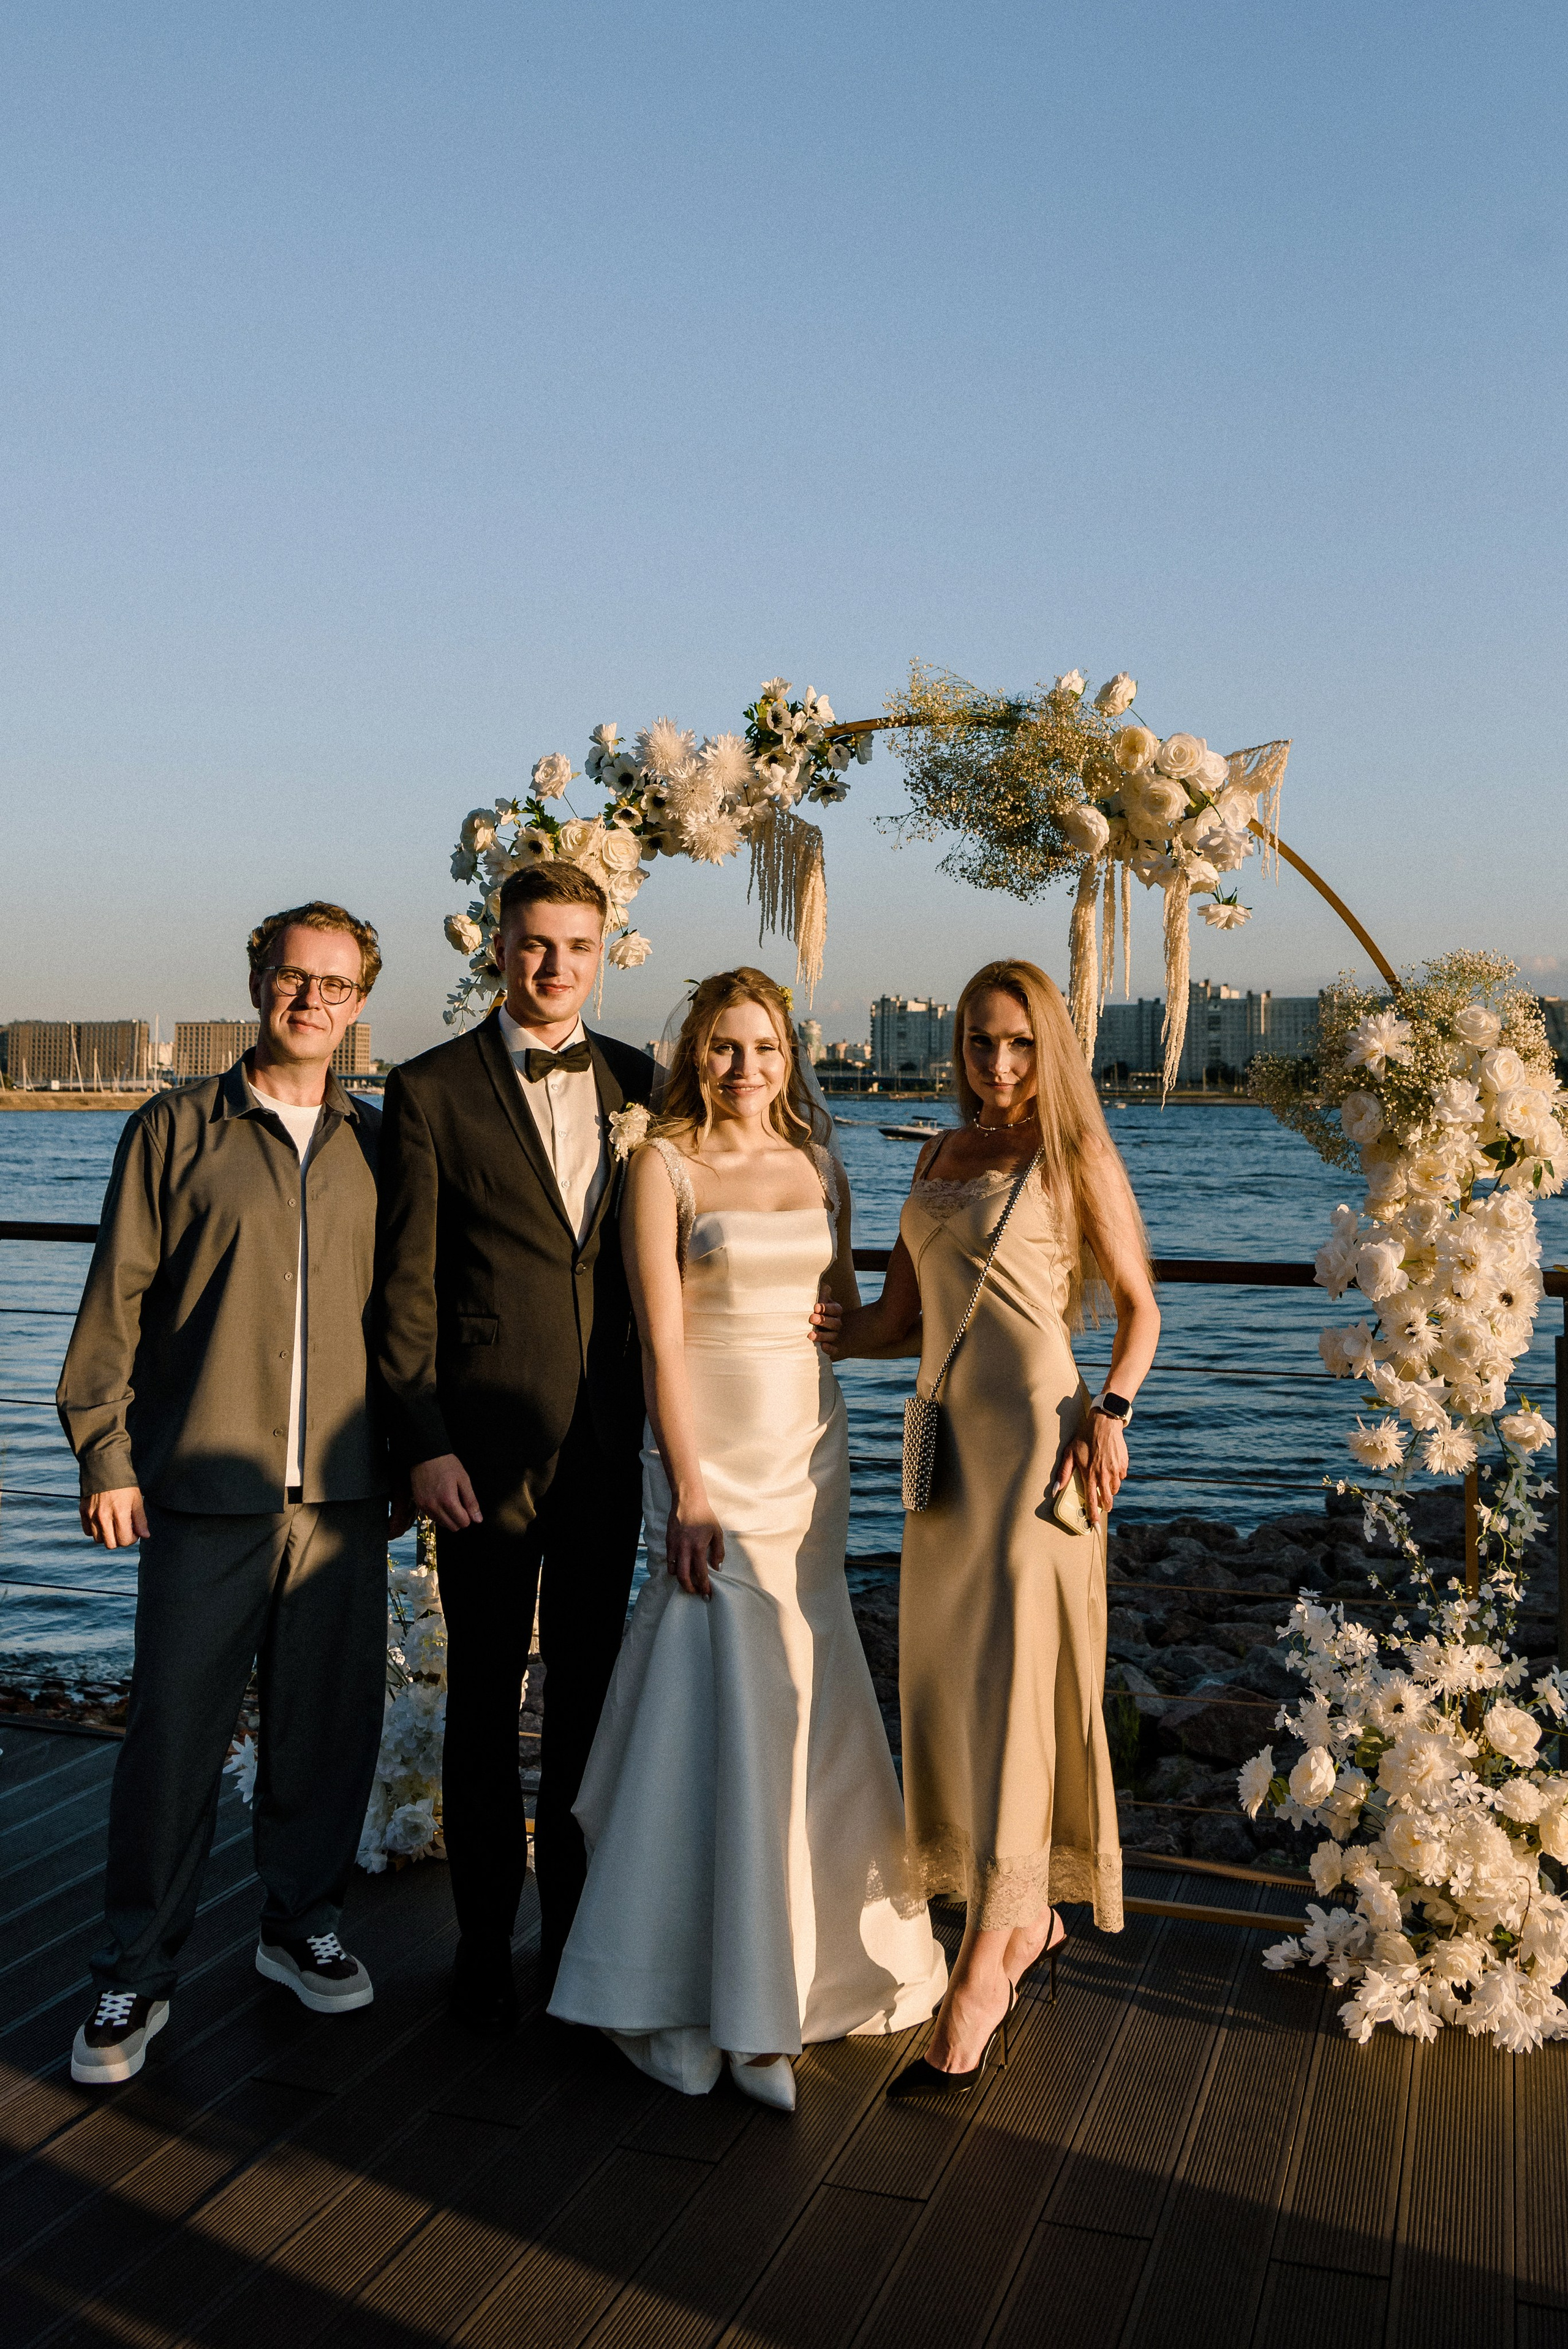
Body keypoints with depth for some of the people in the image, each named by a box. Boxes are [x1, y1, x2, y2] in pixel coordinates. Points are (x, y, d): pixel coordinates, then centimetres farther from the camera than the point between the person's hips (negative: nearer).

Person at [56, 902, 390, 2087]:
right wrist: (105, 1455, -3)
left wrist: (405, 1453, 12)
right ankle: (138, 1976, 17)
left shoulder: (377, 1144, 10)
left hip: (343, 1490, 3)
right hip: (205, 1487, -2)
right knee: (175, 1731, 1)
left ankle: (302, 1923, 30)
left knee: (333, 1722, 9)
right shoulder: (174, 1130, 2)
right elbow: (117, 1302, 2)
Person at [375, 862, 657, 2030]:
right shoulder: (431, 1091, -4)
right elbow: (406, 1285, -5)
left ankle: (576, 1917, 31)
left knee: (590, 1686, 14)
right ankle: (485, 1936, 26)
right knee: (486, 1695, 9)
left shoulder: (639, 1083, 7)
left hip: (609, 1442, 3)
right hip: (488, 1446, -3)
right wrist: (423, 1442, -10)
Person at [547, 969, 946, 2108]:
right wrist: (689, 1491, -16)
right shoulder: (664, 1166, -5)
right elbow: (662, 1337, -11)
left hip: (813, 1444, 5)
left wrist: (829, 1313, -2)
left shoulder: (821, 1168, 10)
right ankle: (730, 2003, 10)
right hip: (712, 1447, -5)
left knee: (801, 1700, 10)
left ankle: (775, 1969, 28)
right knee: (739, 1697, -5)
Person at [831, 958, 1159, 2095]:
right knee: (946, 1687, 9)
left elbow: (1141, 1305, 2)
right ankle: (1033, 1920, 27)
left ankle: (980, 1981, 0)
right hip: (949, 1436, 7)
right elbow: (898, 1315, 15)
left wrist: (1111, 1411, -13)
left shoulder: (1075, 1156, -1)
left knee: (1013, 1683, -6)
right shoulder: (942, 1156, 15)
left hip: (1036, 1438, -6)